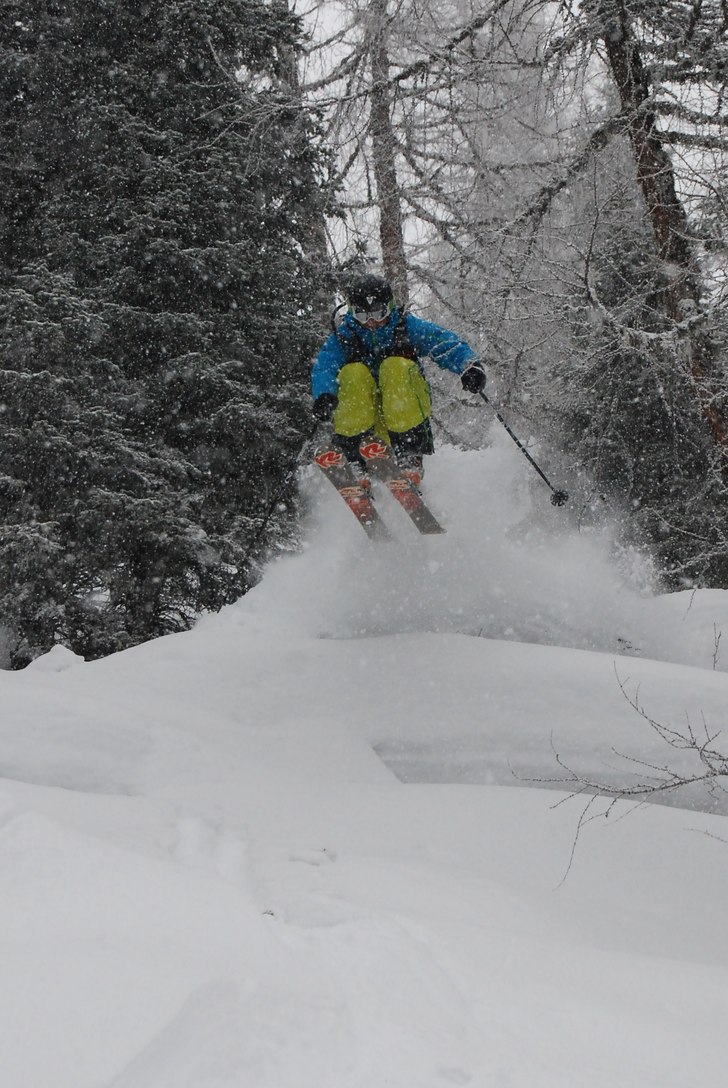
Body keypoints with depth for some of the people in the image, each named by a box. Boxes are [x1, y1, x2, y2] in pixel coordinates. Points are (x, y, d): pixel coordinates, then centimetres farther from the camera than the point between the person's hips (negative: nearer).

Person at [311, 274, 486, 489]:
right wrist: (324, 395, -40)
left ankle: (411, 457, -34)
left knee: (396, 367, -28)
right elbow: (323, 367, -17)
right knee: (354, 373, -26)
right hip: (366, 413, 1)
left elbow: (446, 343, -12)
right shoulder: (344, 336, 1)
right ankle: (349, 457, -30)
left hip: (408, 409, 0)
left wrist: (469, 365, -33)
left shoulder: (407, 327, 1)